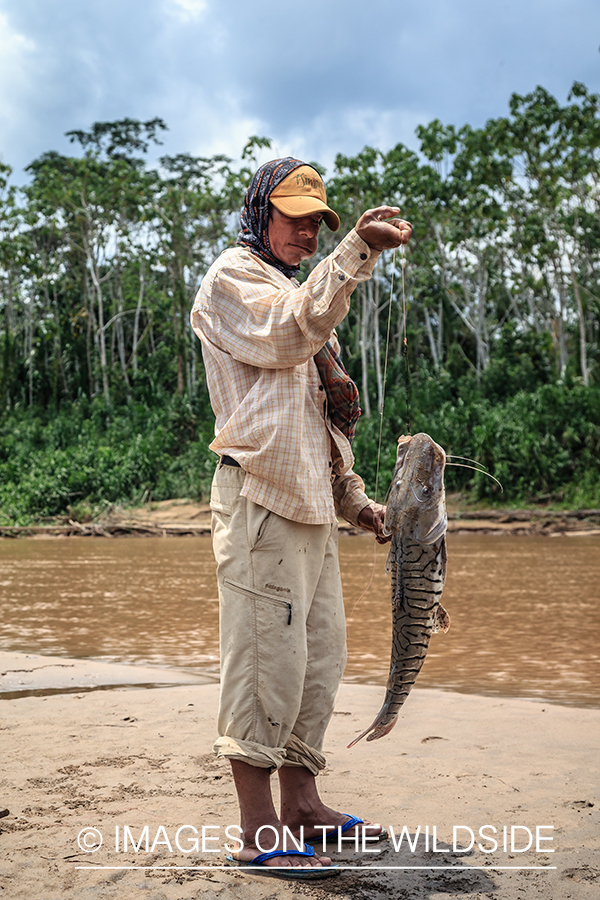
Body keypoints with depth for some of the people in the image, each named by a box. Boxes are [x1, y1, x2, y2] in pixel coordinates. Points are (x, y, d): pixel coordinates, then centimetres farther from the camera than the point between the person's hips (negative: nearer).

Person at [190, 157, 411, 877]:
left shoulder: (300, 291, 28)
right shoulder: (232, 276, 1)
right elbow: (289, 334, -23)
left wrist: (353, 497, 21)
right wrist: (359, 250, -30)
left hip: (312, 503, 9)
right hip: (260, 496, -9)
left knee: (318, 657, 9)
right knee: (267, 656, -10)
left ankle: (301, 805, 18)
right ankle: (258, 831, -5)